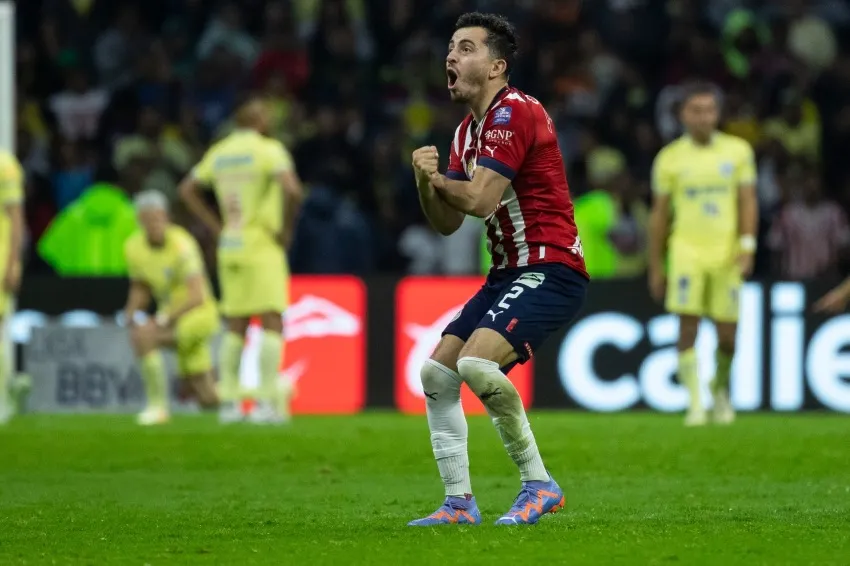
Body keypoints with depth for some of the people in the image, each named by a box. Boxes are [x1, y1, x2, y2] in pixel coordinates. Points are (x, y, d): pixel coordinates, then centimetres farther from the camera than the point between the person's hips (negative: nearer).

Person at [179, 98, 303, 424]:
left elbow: (187, 190, 19)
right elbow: (292, 189, -25)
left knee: (235, 327, 12)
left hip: (230, 248, 6)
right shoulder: (268, 150, -10)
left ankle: (228, 401, 9)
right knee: (272, 322, -6)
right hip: (262, 248, -6)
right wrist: (286, 230, -11)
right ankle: (267, 402, -13)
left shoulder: (219, 153, 10)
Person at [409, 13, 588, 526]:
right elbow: (447, 222, 12)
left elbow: (480, 200, -22)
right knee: (436, 374, 6)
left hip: (549, 269, -10)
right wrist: (426, 182, -8)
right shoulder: (467, 130, 16)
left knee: (477, 364, -27)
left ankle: (539, 485, -14)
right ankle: (459, 503, 11)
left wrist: (436, 179, -3)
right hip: (509, 273, 10)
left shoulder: (514, 112, -14)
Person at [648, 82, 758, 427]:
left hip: (727, 253, 1)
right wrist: (655, 268, 9)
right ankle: (695, 404, -12)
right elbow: (659, 215, 9)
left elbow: (748, 202, 5)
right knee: (688, 327, -15)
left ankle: (721, 389, 32)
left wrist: (747, 245, -10)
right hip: (686, 252, -1)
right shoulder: (669, 158, 3)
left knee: (727, 336, 4)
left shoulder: (738, 151, 5)